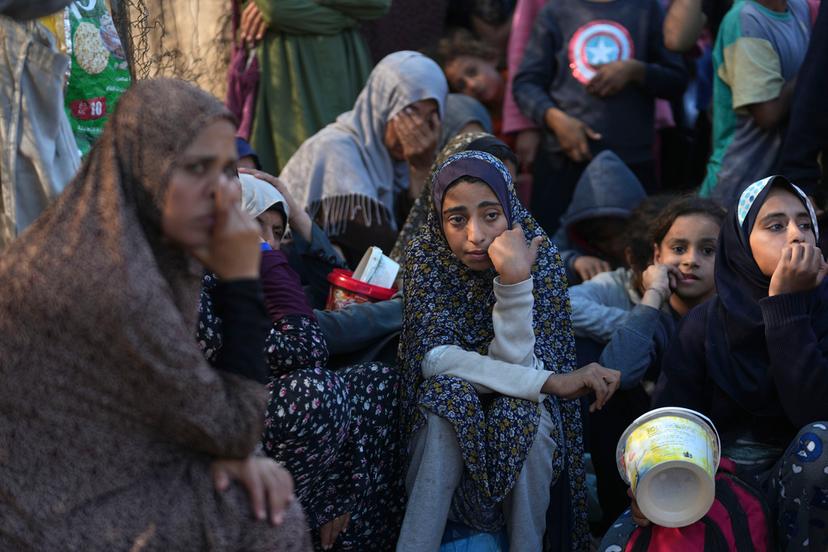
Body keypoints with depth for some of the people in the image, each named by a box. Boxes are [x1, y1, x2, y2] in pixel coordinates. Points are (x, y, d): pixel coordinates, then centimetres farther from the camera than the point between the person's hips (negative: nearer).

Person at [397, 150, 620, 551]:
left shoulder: (540, 257, -16)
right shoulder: (426, 257, -14)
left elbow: (515, 363, -22)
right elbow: (435, 357, -23)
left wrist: (514, 280, -38)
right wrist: (550, 382, -31)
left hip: (522, 413, 0)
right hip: (449, 409, 0)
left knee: (526, 411, -33)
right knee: (448, 393, -32)